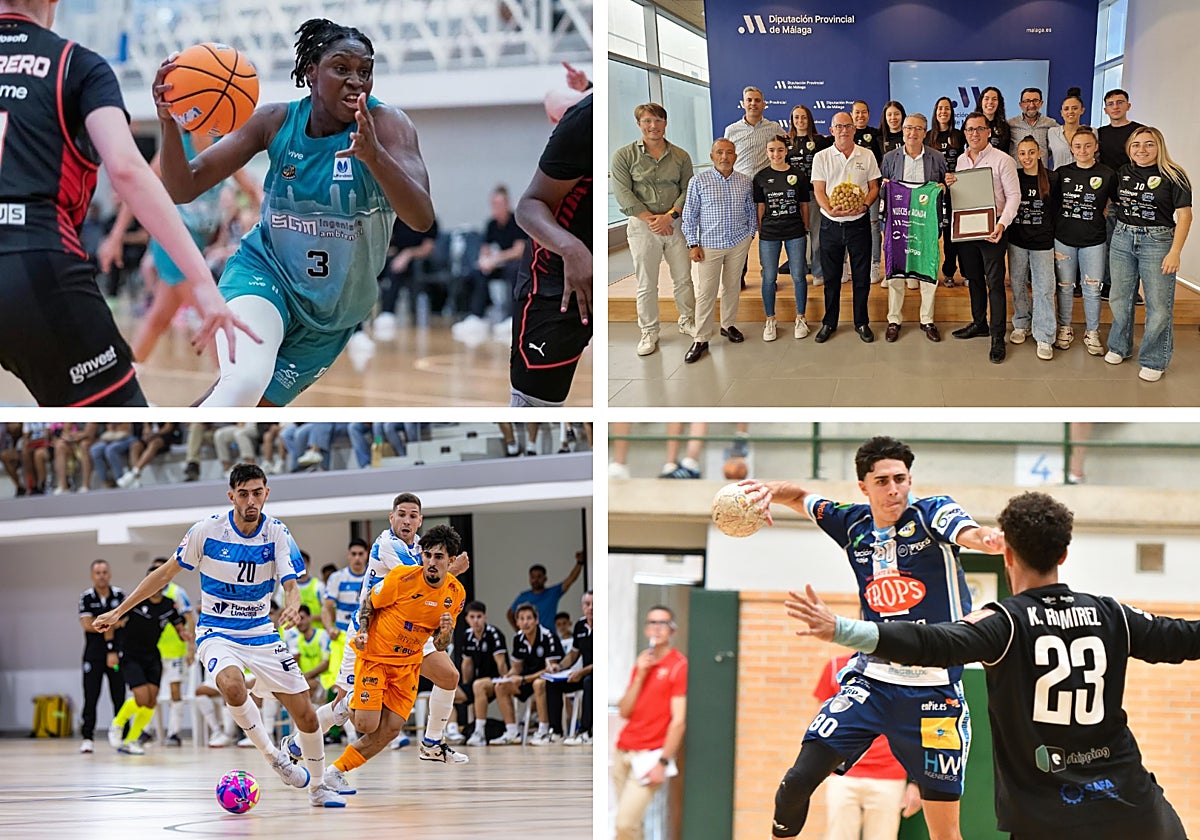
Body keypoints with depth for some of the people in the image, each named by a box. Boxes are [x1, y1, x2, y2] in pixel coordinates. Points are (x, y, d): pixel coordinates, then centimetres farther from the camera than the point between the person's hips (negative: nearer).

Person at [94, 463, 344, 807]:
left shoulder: (277, 534, -8)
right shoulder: (207, 530, -12)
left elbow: (291, 585, -14)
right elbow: (166, 573, -2)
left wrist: (292, 605, -40)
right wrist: (119, 611, -2)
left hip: (261, 633, 2)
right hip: (216, 632, -2)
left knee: (305, 713, -2)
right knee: (232, 685, -36)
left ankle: (318, 787, 20)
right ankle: (272, 756, -16)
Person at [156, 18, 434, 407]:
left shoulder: (386, 124, -16)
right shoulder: (276, 121, -9)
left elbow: (421, 218, -31)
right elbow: (183, 188, -9)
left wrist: (374, 156, -48)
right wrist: (168, 122, -29)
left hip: (332, 314, 1)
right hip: (265, 273, -1)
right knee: (245, 382, -32)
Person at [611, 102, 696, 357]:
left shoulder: (680, 156, 6)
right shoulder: (624, 155, -2)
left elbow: (688, 190, 3)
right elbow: (623, 193, -7)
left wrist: (669, 216, -13)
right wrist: (651, 219, -14)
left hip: (676, 223, 2)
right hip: (642, 227, -2)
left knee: (683, 278, 9)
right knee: (646, 284, 2)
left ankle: (687, 322, 27)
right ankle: (649, 333, 13)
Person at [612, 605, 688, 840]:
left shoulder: (679, 666, -6)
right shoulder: (642, 663, 16)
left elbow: (679, 720, -12)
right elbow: (624, 712, 9)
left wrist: (663, 762, -16)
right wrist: (640, 675, -3)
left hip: (650, 755, -7)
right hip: (624, 752, 7)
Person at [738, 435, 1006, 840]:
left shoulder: (932, 513, -8)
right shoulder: (854, 524, 4)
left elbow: (967, 532, -30)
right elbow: (802, 497, 22)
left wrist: (986, 538, -55)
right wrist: (771, 489, -2)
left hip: (934, 689, -3)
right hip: (870, 680, 3)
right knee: (798, 781, -11)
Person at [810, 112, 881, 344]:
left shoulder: (867, 156, 4)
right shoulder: (821, 157, 1)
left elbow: (874, 187, 6)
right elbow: (818, 190, -3)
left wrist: (864, 205, -15)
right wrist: (830, 210, -22)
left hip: (859, 223, 0)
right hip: (831, 225, 0)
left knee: (861, 276, 4)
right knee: (831, 277, 7)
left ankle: (862, 322, 16)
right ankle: (829, 323, 19)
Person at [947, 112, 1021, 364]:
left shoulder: (1002, 160, -8)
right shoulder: (961, 160, 11)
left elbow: (1014, 195, -11)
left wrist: (1002, 223, -24)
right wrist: (949, 185, -2)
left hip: (991, 227, -6)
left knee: (995, 282, -6)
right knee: (973, 278, 16)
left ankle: (998, 337, -4)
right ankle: (979, 323, 31)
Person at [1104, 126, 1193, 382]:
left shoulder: (1172, 176, -10)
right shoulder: (1123, 174, 5)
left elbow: (1184, 215, -10)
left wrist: (1175, 252, -15)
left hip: (1157, 241, -5)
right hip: (1122, 238, 5)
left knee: (1159, 305, -3)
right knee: (1119, 298, 14)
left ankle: (1154, 361, 7)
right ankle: (1119, 347, 33)